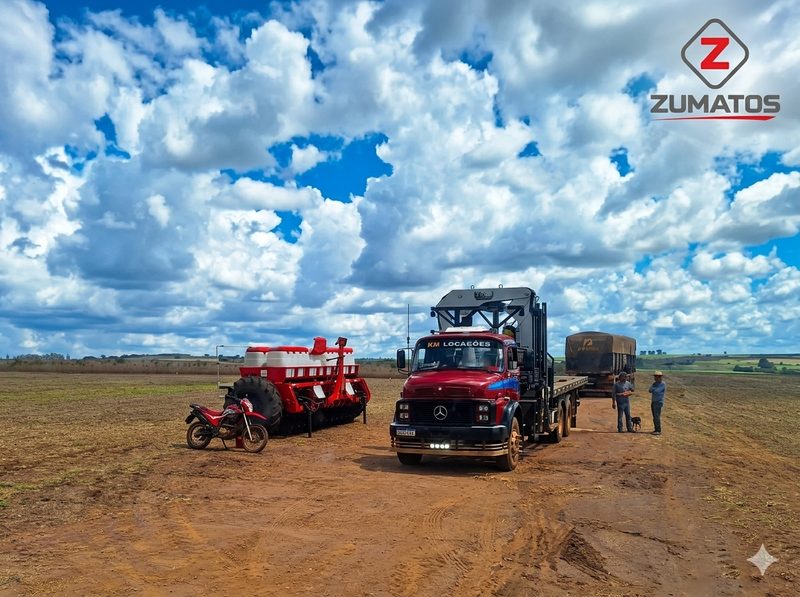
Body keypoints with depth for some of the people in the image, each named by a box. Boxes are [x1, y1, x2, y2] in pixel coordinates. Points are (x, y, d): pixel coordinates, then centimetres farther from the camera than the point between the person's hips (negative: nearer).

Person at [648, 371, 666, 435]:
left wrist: (652, 390, -3)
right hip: (653, 402, 8)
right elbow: (650, 390, 4)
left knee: (656, 417, -10)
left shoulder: (663, 384, -14)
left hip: (658, 402, -8)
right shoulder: (655, 383, 11)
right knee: (654, 417, 11)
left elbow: (656, 391, -22)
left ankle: (658, 431, -7)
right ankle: (656, 429, 17)